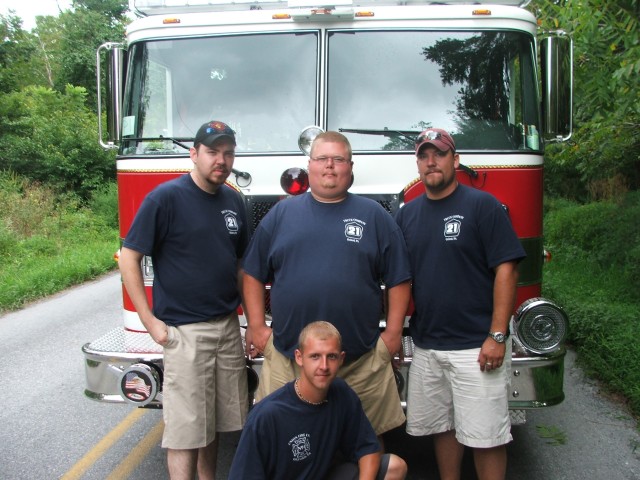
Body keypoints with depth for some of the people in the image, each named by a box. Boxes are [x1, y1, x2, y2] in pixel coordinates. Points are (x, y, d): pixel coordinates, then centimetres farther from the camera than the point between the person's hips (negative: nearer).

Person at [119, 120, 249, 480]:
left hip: (228, 326, 6)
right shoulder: (166, 197, -9)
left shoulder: (234, 201, 8)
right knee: (186, 427, 1)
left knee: (216, 421, 16)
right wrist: (149, 320, -11)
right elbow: (129, 257, -8)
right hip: (183, 330, -5)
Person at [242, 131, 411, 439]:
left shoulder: (374, 216, 6)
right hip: (287, 355, 1)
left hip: (361, 358, 0)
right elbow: (253, 274, 9)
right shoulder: (281, 214, 8)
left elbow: (398, 279, 6)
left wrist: (393, 333, 0)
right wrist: (256, 326, 3)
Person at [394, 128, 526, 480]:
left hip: (475, 346, -5)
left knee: (484, 436, 3)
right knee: (442, 427, 16)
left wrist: (497, 336, -15)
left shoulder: (482, 205, -5)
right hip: (426, 346, 5)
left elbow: (506, 269, -10)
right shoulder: (406, 214, 10)